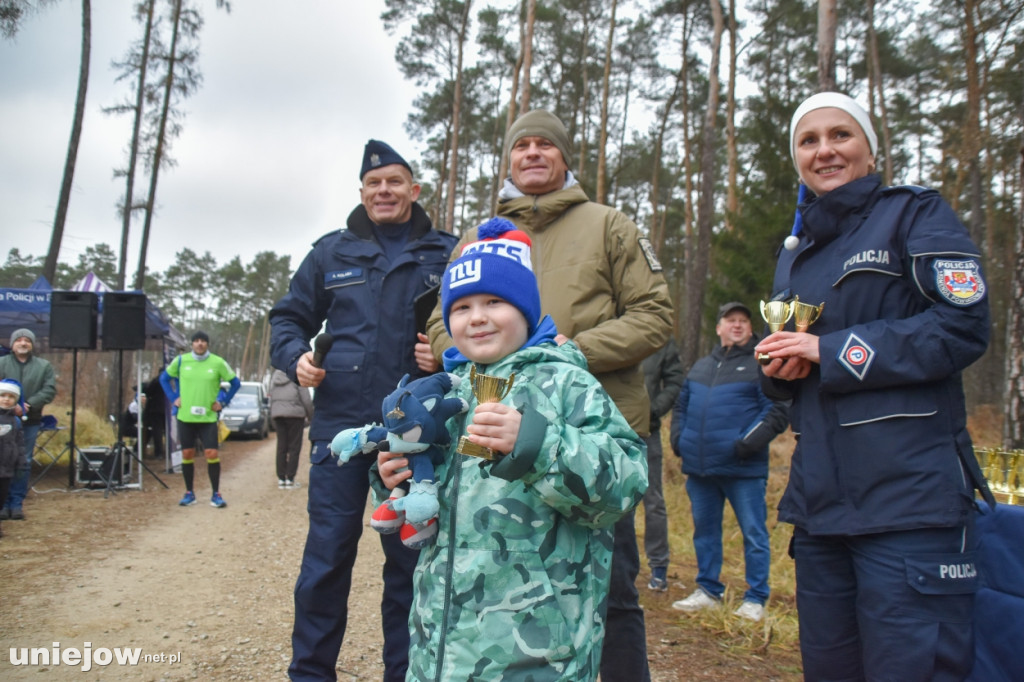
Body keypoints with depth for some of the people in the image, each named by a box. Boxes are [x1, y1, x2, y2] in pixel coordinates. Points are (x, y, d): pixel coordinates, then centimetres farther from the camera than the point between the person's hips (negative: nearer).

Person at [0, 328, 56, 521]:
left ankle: (17, 503, 10)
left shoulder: (44, 366, 8)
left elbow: (50, 390, -1)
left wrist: (29, 404, -15)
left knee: (24, 463, 4)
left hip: (30, 421, 1)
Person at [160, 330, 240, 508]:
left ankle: (216, 494, 3)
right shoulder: (181, 360, 2)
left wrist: (222, 401, 2)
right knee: (187, 454, 8)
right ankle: (189, 493, 19)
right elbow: (164, 378, 17)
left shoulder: (218, 363, -2)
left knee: (212, 454, -7)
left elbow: (235, 383, 8)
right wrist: (173, 398, 7)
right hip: (185, 416, 2)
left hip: (208, 417, -2)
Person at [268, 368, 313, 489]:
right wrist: (311, 417, 4)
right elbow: (306, 399, -9)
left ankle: (281, 479, 9)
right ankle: (290, 479, -1)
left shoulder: (275, 376, 11)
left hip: (277, 415, 5)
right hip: (295, 413, -5)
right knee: (294, 447, 1)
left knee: (281, 447, 9)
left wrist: (274, 421, 18)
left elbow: (272, 398, 13)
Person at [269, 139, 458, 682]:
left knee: (410, 561, 10)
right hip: (340, 427, 1)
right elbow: (289, 318, 17)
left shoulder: (447, 255, 6)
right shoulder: (331, 254, 10)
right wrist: (296, 357, -3)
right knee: (325, 560, 5)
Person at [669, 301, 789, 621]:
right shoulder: (701, 366, 19)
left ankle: (755, 599, 11)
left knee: (754, 534, 1)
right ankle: (708, 591, 26)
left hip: (743, 469, -6)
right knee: (704, 530, 14)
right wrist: (678, 439, 10)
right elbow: (682, 405, 25)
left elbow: (779, 410, -10)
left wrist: (748, 443, -17)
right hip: (699, 467, 6)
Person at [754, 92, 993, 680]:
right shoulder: (795, 252, 21)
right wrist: (780, 367, 2)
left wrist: (830, 350, -12)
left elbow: (964, 325, -12)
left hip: (909, 494, -6)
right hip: (821, 495, 7)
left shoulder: (916, 214, 2)